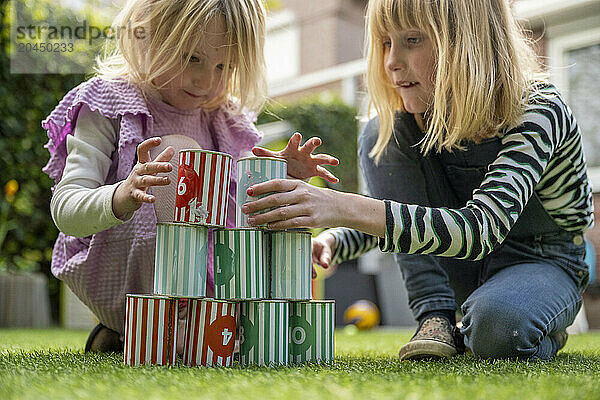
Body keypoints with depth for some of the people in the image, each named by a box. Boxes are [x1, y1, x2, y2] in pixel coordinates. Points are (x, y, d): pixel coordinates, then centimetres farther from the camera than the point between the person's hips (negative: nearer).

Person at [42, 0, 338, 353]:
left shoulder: (224, 122, 9)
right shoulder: (109, 105, -8)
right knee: (177, 154, -24)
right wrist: (122, 198, -39)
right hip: (113, 282, -6)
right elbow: (65, 210, -17)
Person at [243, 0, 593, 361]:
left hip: (545, 263, -4)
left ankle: (541, 332, -2)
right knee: (380, 137, -16)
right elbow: (391, 215, 0)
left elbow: (481, 229, -42)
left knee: (496, 327, -41)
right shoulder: (414, 117, -9)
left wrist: (344, 207, -51)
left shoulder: (537, 111, -27)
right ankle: (436, 319, -14)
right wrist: (333, 241, -24)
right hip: (463, 266, 5)